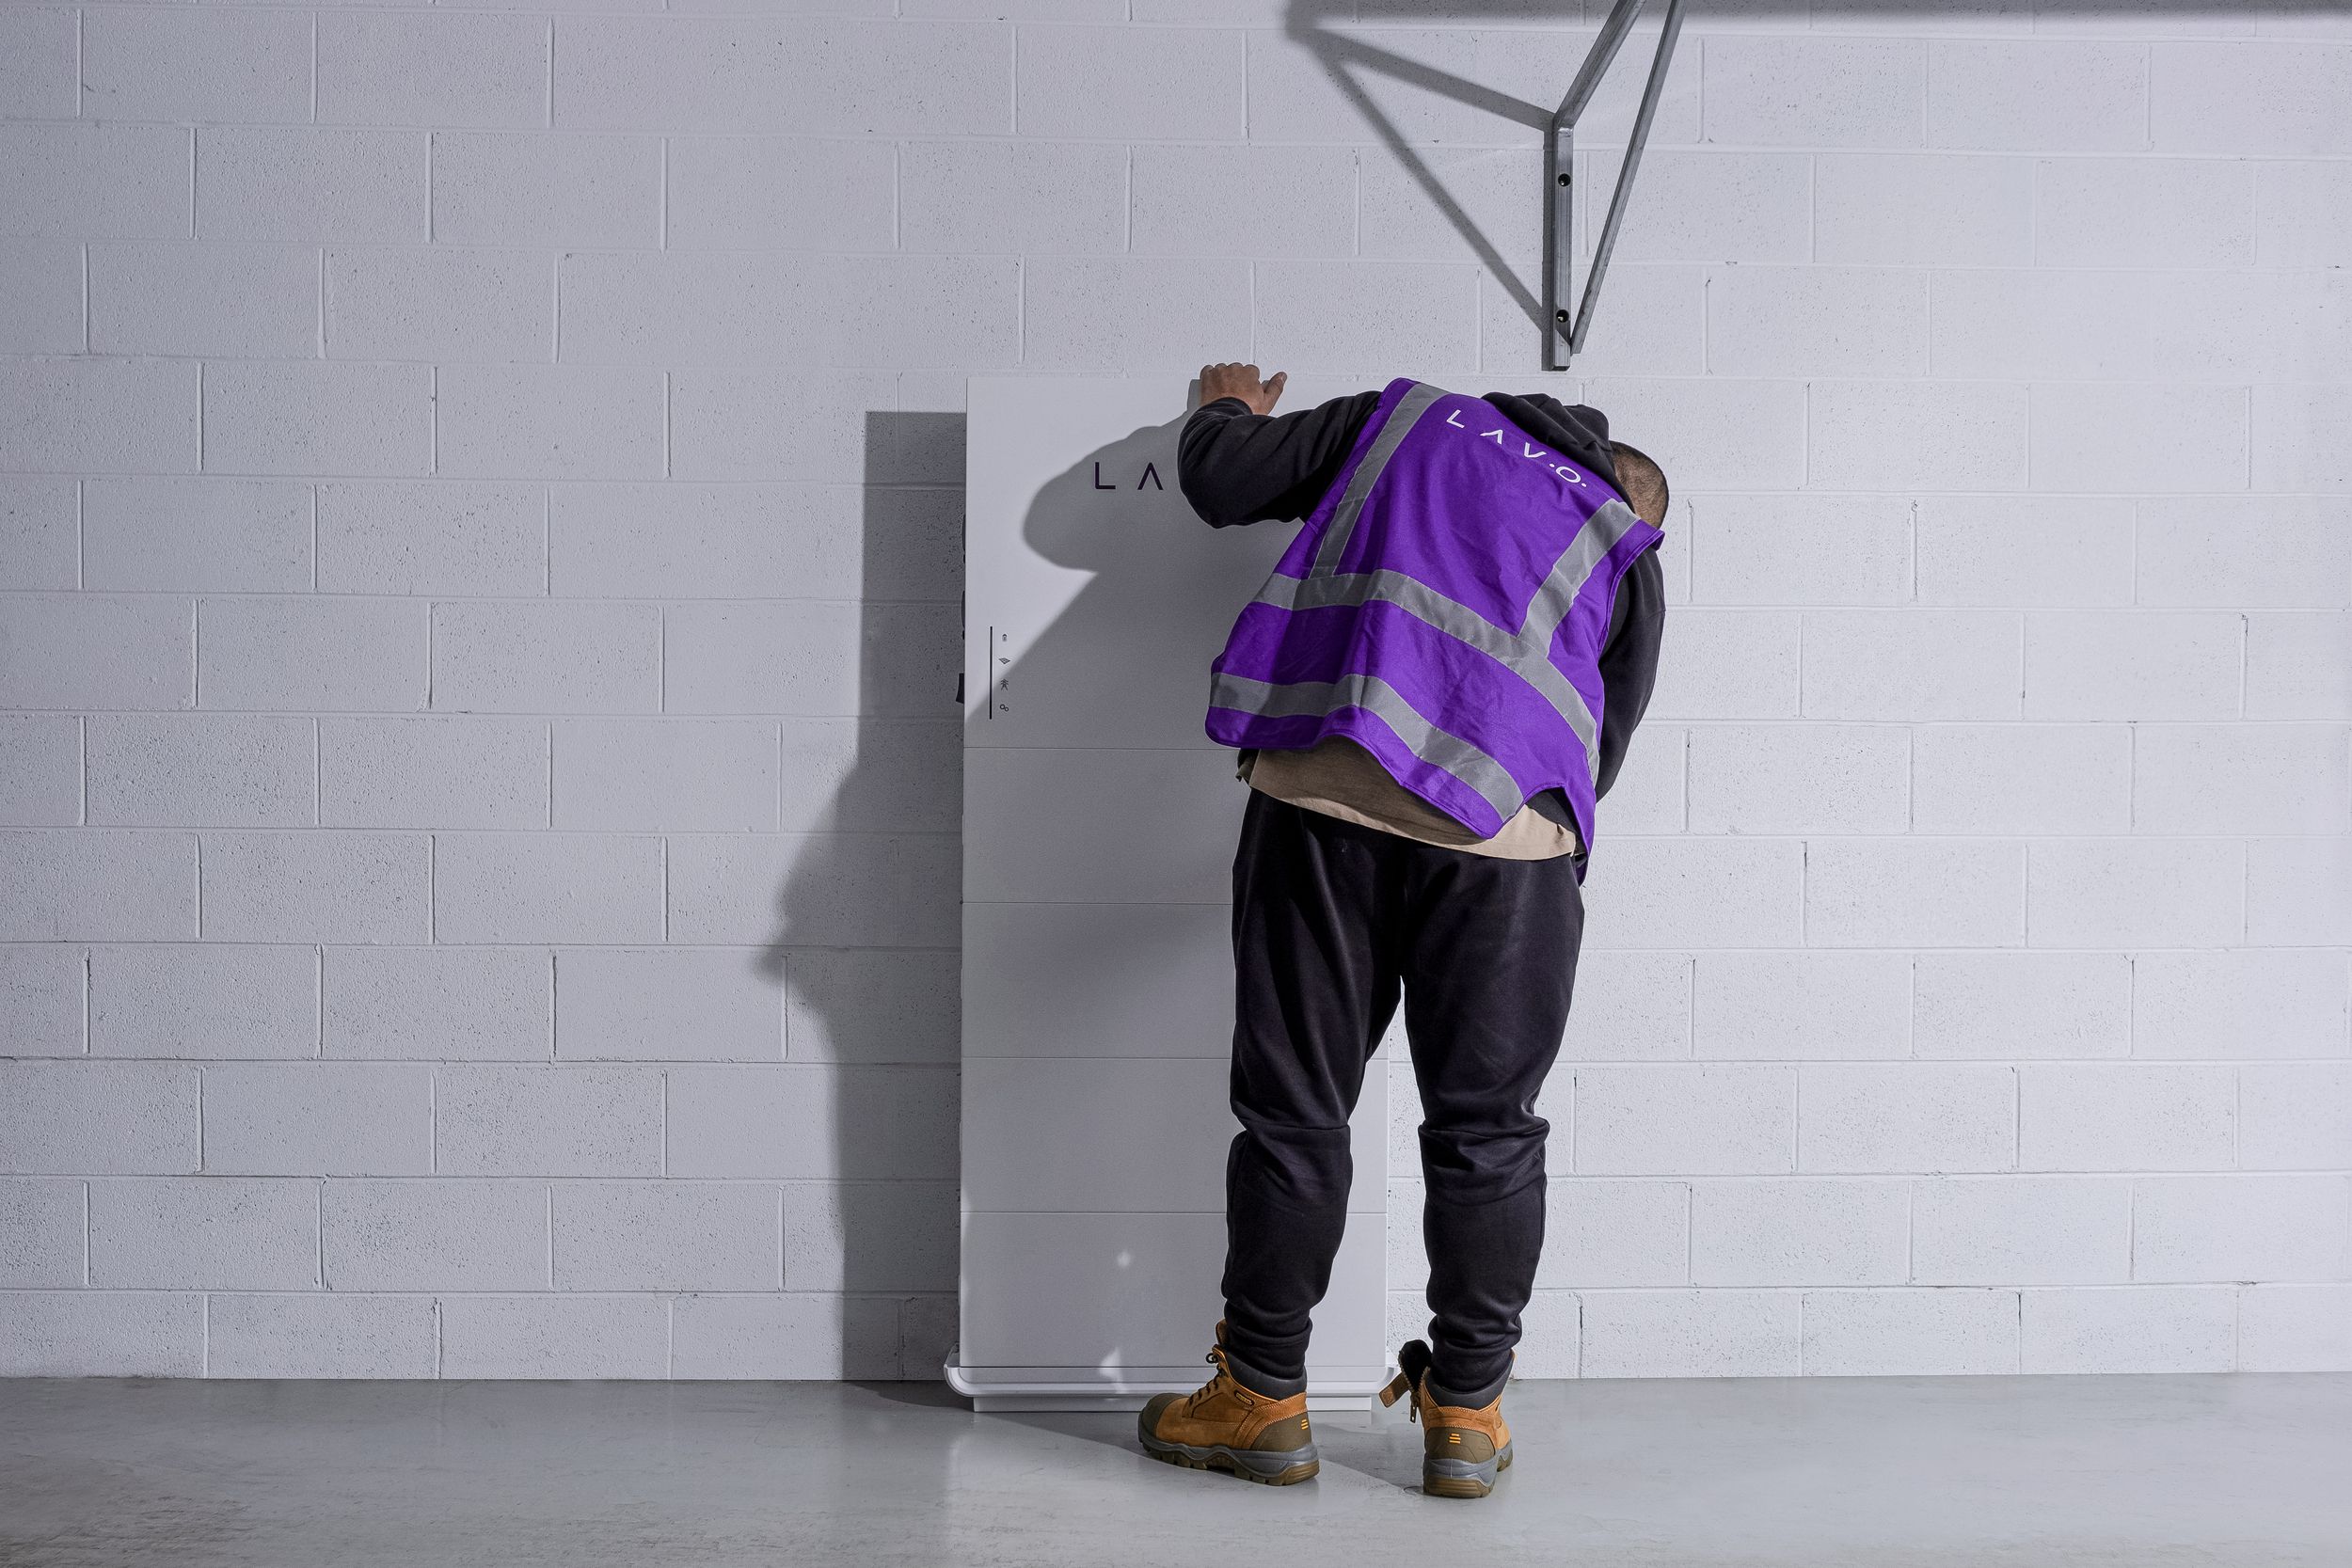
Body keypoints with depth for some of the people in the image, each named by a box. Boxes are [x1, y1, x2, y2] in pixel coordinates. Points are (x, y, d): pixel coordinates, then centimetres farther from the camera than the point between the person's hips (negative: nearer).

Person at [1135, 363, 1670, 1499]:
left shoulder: (1408, 414, 22)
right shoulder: (1631, 556, 21)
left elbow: (1218, 482, 20)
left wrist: (1226, 411, 42)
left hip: (1323, 794, 0)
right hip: (1506, 829, 0)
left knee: (1293, 1108, 9)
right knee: (1487, 1129, 12)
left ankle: (1261, 1399, 20)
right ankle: (1467, 1415, 20)